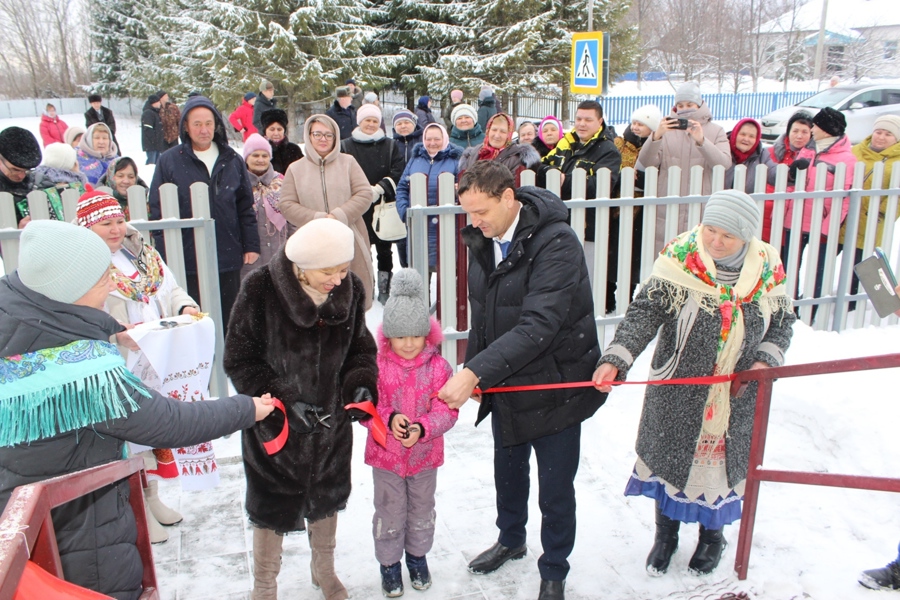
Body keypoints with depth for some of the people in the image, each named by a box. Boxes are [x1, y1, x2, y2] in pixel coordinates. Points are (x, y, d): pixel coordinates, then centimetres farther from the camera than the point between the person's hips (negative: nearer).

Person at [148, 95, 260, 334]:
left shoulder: (232, 160, 7)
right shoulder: (169, 161, -1)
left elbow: (246, 207, 10)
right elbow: (157, 211, -1)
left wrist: (251, 246, 4)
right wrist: (164, 257, -6)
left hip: (228, 258, 3)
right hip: (187, 260, -2)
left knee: (227, 323, 13)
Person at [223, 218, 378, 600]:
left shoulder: (350, 290, -10)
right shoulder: (260, 291, -23)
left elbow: (361, 348, 2)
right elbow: (240, 362, -16)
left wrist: (361, 384, -16)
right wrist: (285, 401, -25)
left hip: (331, 423, 4)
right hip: (274, 425, -4)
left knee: (326, 498, 23)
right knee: (271, 509, 13)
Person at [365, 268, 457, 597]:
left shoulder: (438, 366, -13)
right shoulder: (376, 366, -15)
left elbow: (446, 410, -13)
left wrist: (422, 428, -29)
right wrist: (389, 419, -30)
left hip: (425, 453, 1)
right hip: (386, 454, -1)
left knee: (422, 509, 21)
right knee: (390, 512, 14)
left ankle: (417, 556, 44)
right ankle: (389, 563, 35)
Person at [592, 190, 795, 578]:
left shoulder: (767, 268, -6)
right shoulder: (679, 258, -16)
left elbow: (782, 322, 8)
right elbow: (645, 312, -23)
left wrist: (766, 360, -10)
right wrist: (615, 359, -36)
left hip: (737, 399, 2)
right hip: (677, 394, -2)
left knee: (724, 460, 18)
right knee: (669, 458, 14)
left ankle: (713, 533, 45)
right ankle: (666, 533, 40)